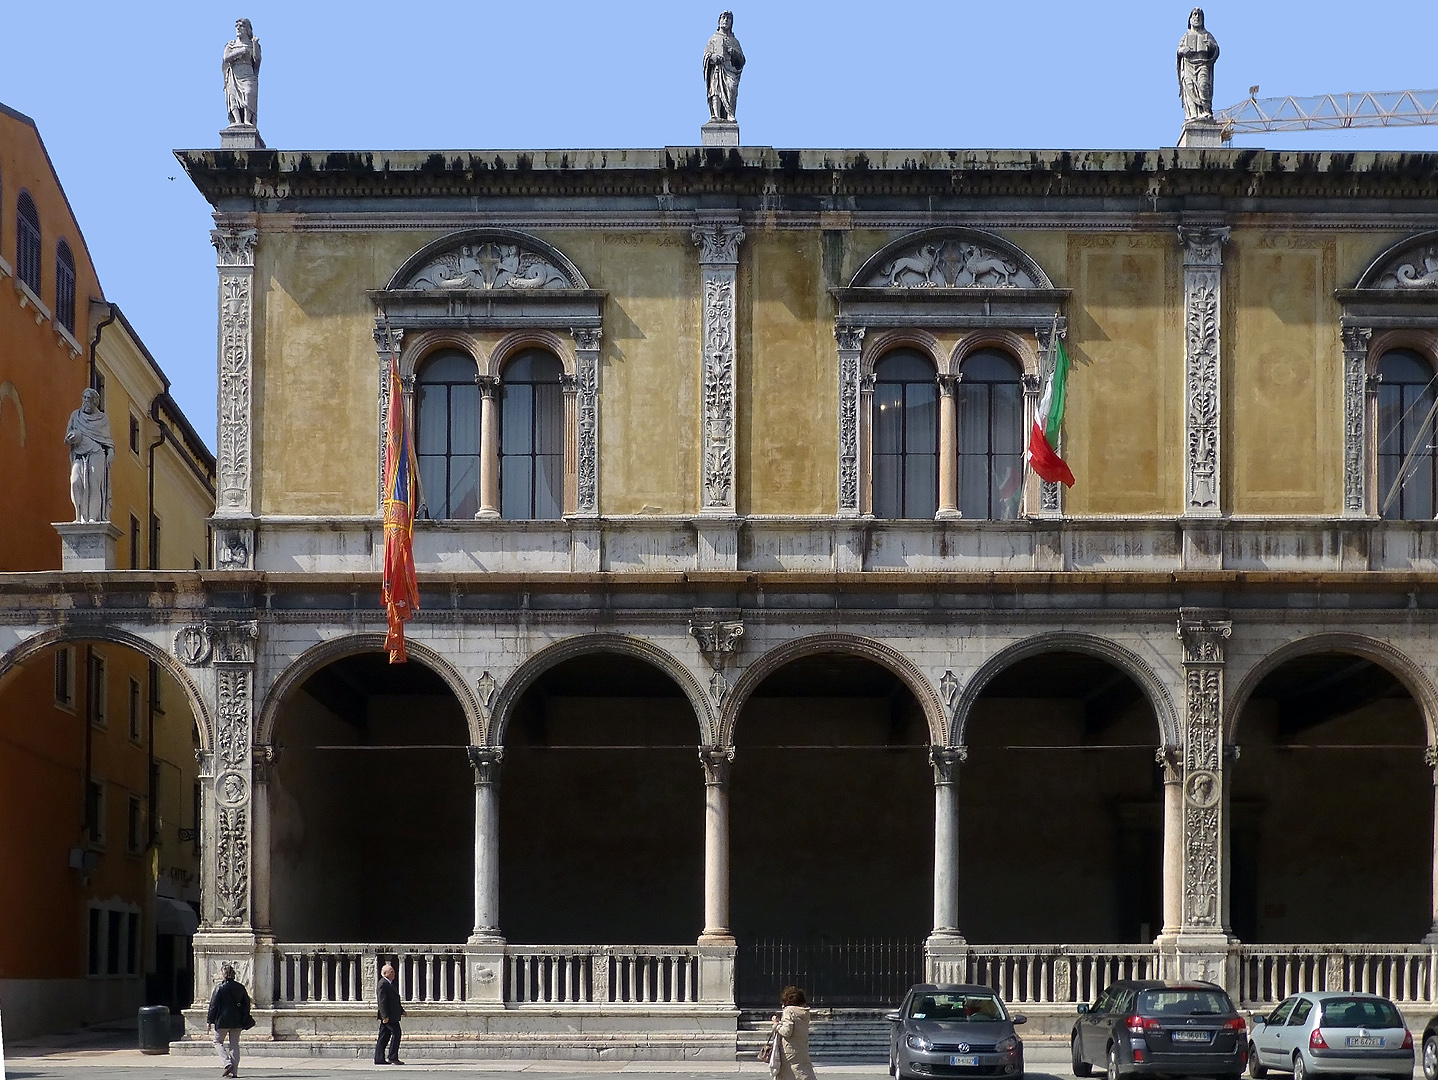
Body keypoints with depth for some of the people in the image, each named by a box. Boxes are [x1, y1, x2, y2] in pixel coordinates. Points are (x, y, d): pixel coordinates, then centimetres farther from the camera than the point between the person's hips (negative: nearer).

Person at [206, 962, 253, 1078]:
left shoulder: (220, 988, -10)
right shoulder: (241, 987, 4)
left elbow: (213, 1005, -8)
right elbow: (246, 1004, 11)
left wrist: (209, 1021, -1)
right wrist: (245, 1020, 20)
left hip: (222, 1021, -4)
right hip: (237, 1021, 4)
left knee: (218, 1042, 11)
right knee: (235, 1044, 11)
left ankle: (227, 1063, -10)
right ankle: (234, 1070, 8)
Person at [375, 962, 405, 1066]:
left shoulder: (390, 983, 19)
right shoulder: (383, 984, -14)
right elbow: (382, 1001, -20)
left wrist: (401, 1010, 25)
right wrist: (385, 1016, -24)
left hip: (391, 1015, 10)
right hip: (388, 1016, -10)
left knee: (384, 1037, 9)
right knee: (396, 1033, -10)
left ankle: (379, 1059, 11)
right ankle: (393, 1057, -9)